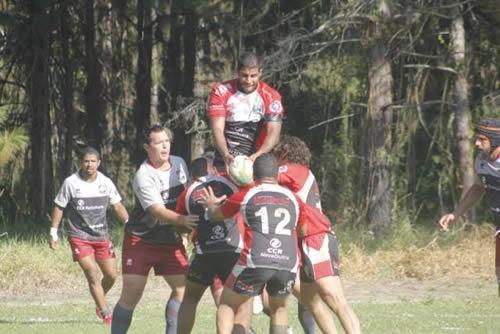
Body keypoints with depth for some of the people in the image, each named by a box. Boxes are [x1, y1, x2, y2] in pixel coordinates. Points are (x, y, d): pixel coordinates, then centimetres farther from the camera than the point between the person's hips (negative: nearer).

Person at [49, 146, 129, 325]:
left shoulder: (106, 183, 2)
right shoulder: (70, 183, -7)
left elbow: (117, 206, 7)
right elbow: (59, 208, 1)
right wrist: (53, 232, -2)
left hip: (102, 236, 4)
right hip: (79, 237, -4)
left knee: (111, 275, 5)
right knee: (93, 274, -15)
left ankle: (100, 303, 33)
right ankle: (106, 314, -14)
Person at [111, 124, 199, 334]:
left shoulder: (179, 164, 2)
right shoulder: (144, 176, -20)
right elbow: (158, 211, -30)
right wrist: (182, 220, -44)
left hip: (171, 240, 6)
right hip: (141, 240, -6)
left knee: (182, 287, -7)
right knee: (131, 294, -8)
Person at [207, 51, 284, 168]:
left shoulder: (271, 97, -2)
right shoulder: (221, 92, -3)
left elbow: (274, 133, -11)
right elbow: (217, 129, -11)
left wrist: (258, 155, -31)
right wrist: (226, 155, -31)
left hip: (256, 163, 0)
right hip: (225, 163, 0)